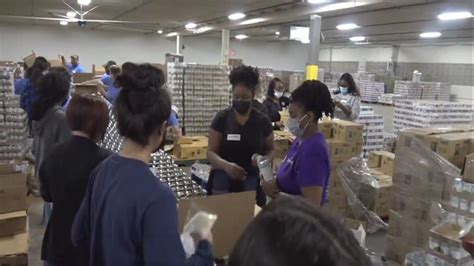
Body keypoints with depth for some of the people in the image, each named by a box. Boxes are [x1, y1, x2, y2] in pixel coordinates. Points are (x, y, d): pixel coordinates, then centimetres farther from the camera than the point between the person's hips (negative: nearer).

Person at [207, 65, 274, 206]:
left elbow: (270, 149, 11)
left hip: (252, 183, 1)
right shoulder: (221, 118, -3)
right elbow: (211, 152, -5)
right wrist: (226, 165, -25)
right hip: (223, 182, 0)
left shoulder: (262, 121, 0)